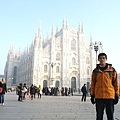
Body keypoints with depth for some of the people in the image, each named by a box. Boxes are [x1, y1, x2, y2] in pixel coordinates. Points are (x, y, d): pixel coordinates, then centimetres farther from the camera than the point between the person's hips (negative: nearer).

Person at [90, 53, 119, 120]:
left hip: (110, 96, -1)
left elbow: (116, 83, 4)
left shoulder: (112, 70, 3)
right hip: (98, 97, 1)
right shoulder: (95, 71, 6)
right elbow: (93, 84, 9)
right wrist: (92, 95, 6)